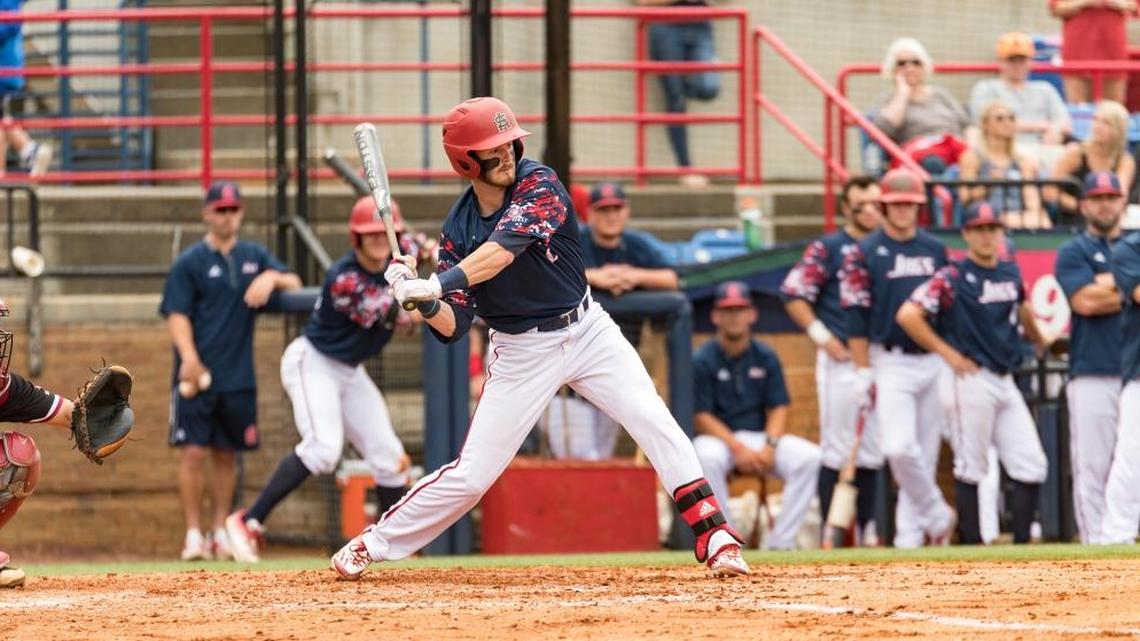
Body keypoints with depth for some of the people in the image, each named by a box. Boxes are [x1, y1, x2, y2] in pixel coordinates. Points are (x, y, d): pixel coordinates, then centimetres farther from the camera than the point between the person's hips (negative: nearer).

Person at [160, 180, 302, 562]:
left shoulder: (254, 257, 12)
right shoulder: (190, 262, -1)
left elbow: (295, 286, 10)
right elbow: (177, 315, -8)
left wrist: (272, 277, -13)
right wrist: (189, 358, -23)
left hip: (238, 378, 4)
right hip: (199, 374, -4)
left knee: (226, 455, 10)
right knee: (194, 452, -8)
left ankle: (221, 532, 18)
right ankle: (194, 535, -4)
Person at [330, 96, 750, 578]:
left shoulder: (538, 184, -16)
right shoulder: (458, 227, -8)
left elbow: (501, 251, -33)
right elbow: (453, 326, -9)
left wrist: (437, 285, -44)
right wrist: (424, 302, -30)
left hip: (587, 331, 0)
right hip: (520, 352, 0)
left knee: (657, 426, -16)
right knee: (471, 474, -1)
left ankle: (715, 541, -12)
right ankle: (371, 544, 15)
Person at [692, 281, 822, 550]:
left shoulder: (766, 357, 6)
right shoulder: (702, 361, -6)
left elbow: (778, 409, 4)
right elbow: (701, 417, -10)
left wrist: (769, 445, -16)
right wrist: (738, 448, -22)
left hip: (760, 437, 4)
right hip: (718, 437, -3)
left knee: (809, 457, -22)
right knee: (706, 458, -39)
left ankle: (780, 541, -19)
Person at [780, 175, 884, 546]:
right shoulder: (828, 249, -1)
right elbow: (793, 294, -5)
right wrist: (822, 337, -11)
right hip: (841, 359, -4)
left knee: (872, 454, 7)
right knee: (837, 450, -4)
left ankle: (866, 532, 12)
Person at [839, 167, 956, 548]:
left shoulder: (935, 250, 10)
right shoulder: (865, 253, -2)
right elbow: (856, 316, -5)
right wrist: (862, 371, -10)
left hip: (934, 363, 4)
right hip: (890, 363, -4)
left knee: (926, 453, 5)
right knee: (899, 448, -17)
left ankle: (910, 532, 15)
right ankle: (937, 516, 0)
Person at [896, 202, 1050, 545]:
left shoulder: (1010, 273, 12)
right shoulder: (952, 278, -8)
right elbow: (908, 315, -16)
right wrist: (948, 354, -14)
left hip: (1006, 382, 7)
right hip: (971, 380, -7)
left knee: (1032, 466, 1)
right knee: (971, 468, -1)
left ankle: (1022, 543, 5)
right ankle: (971, 545, 5)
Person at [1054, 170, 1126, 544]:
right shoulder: (1073, 253, 7)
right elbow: (1085, 301, -9)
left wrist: (1109, 285, -6)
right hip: (1092, 376, -4)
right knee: (1092, 468, -7)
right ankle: (1096, 545, -8)